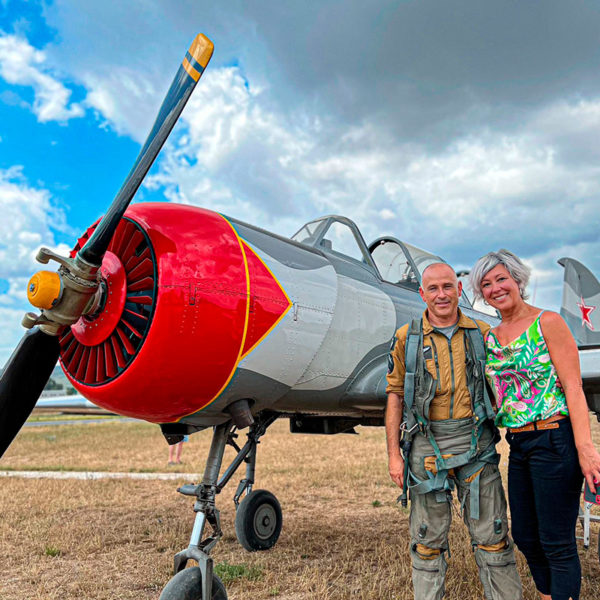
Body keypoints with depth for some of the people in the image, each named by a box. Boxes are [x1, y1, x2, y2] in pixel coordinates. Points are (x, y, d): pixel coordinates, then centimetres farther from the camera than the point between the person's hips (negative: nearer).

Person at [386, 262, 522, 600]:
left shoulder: (482, 334, 6)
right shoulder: (406, 338, 2)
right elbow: (395, 397, 3)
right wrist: (394, 454, -1)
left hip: (476, 443, 1)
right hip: (426, 444, 0)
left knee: (492, 534, 8)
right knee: (429, 537, 10)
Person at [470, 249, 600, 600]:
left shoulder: (548, 322, -7)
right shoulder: (491, 338, 11)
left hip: (555, 440, -7)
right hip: (518, 445, 7)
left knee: (557, 544, 1)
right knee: (526, 538, 16)